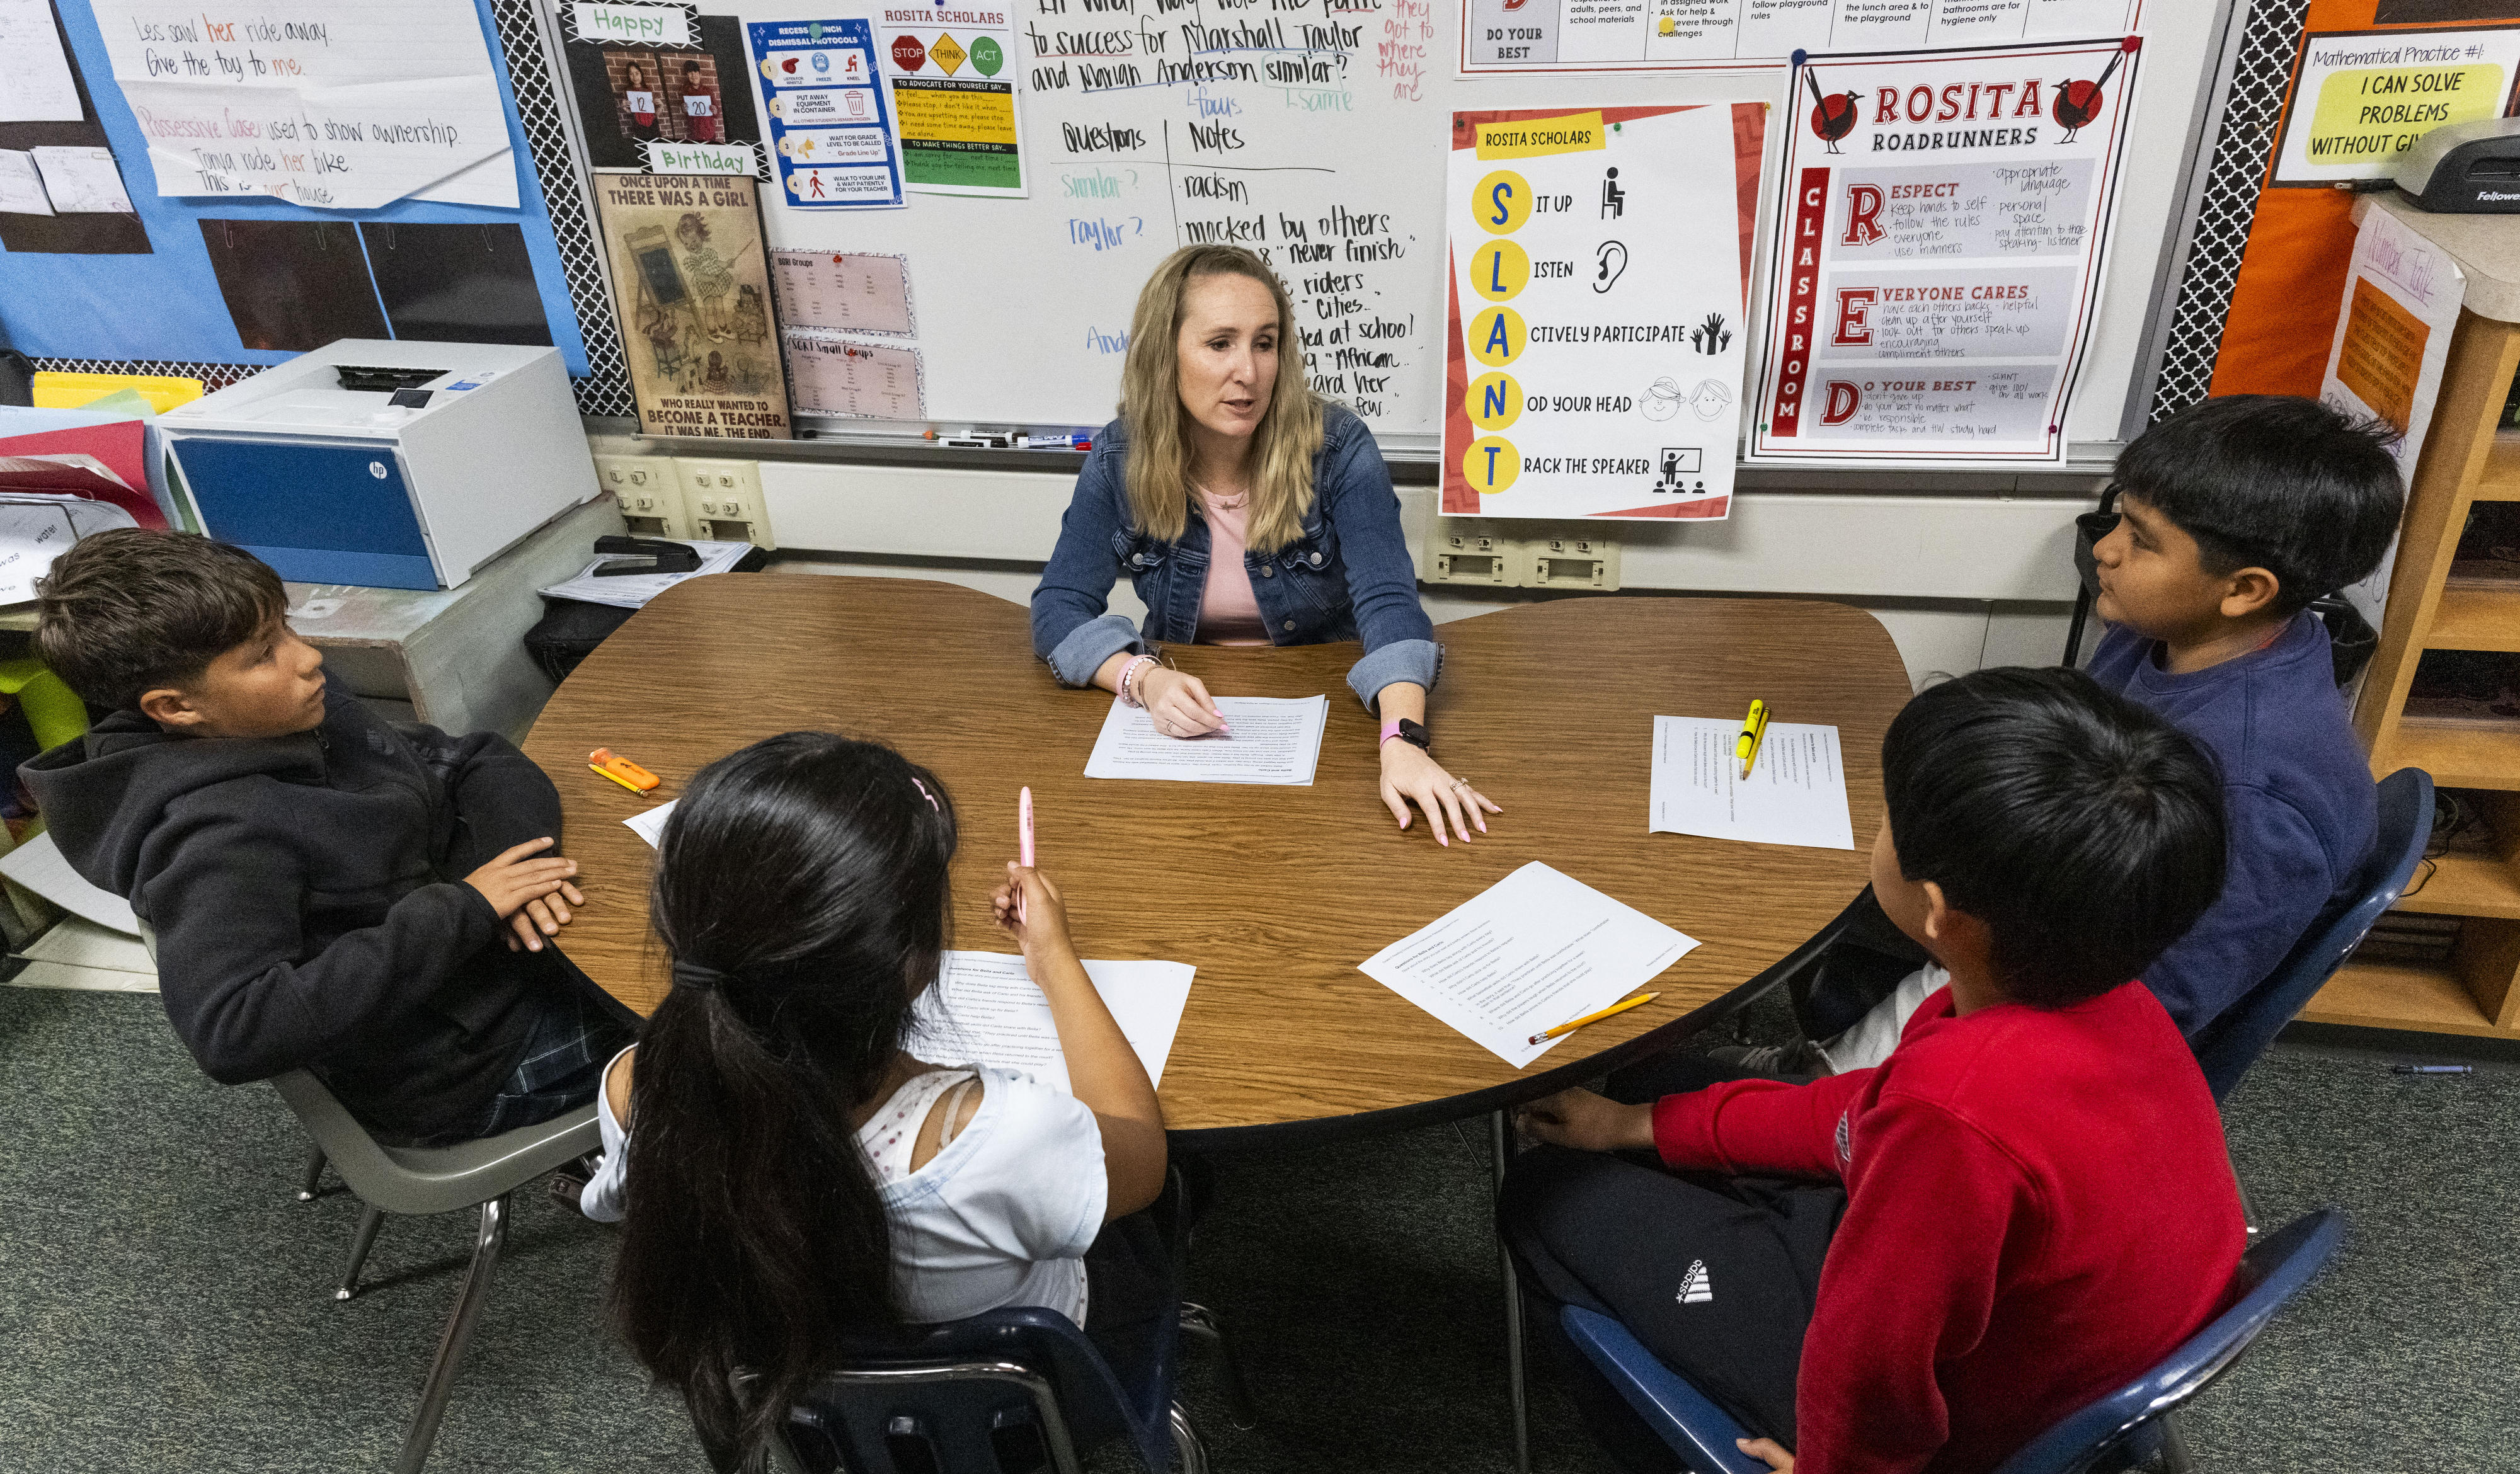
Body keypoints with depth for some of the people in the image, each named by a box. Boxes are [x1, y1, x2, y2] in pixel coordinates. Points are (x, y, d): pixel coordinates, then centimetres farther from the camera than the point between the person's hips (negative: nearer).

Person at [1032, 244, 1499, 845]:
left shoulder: (1338, 447, -13)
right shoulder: (1120, 458, -6)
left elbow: (1387, 602, -24)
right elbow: (1060, 607, -7)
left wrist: (1403, 741, -42)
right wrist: (1142, 677, -28)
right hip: (1181, 720, 2)